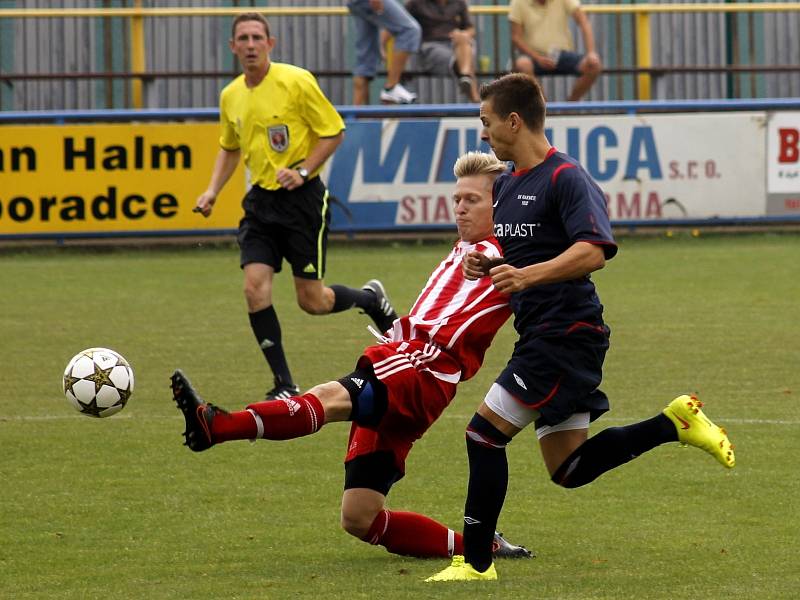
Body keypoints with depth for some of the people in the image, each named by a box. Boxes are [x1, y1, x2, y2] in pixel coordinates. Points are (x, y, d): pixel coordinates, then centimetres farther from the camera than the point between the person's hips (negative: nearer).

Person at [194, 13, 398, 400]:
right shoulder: (231, 96, 7)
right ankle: (284, 386, -3)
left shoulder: (296, 81, -11)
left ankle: (370, 298, 32)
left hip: (302, 197, -5)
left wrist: (302, 171, -18)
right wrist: (212, 190, 9)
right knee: (255, 287, -12)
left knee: (312, 302, -2)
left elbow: (334, 131, -6)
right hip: (261, 200, 5)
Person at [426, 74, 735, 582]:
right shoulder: (506, 183, 16)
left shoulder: (565, 178, -13)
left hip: (567, 332, -10)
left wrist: (528, 276, -35)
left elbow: (593, 251, -25)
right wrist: (483, 262, 5)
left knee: (485, 432, -11)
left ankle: (476, 562, -5)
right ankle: (675, 423, 15)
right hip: (541, 336, 10)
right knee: (568, 468, 8)